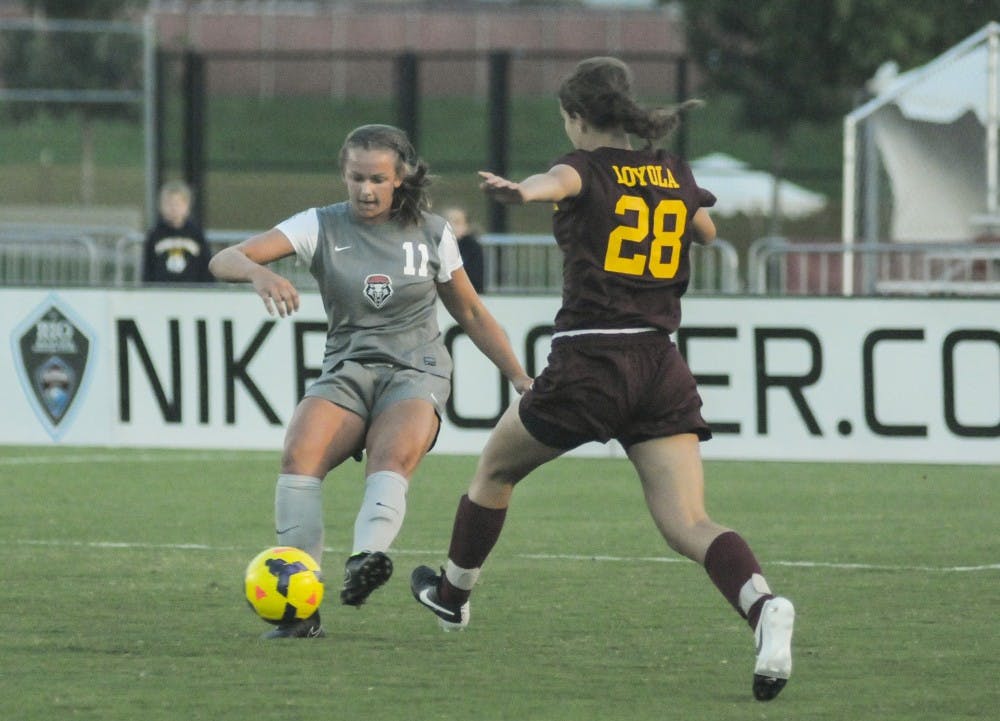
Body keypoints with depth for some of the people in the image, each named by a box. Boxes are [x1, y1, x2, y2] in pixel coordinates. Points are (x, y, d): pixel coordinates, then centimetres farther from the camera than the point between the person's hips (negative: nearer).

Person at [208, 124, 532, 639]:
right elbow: (223, 261, -10)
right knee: (299, 454, -30)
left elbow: (471, 313, 20)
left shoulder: (432, 235, 6)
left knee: (393, 457, -34)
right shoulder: (321, 227, 2)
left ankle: (367, 558, -60)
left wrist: (519, 377, 14)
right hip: (347, 371, 0)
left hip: (416, 372, 0)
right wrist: (258, 272, -33)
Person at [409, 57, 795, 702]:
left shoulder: (588, 168, -2)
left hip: (587, 363, -4)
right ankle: (763, 606, -35)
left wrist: (522, 191, -51)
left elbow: (560, 181, -29)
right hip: (662, 369, 4)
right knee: (688, 525, -6)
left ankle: (454, 594, 44)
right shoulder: (676, 176, 13)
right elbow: (707, 232, 36)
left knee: (496, 469, 24)